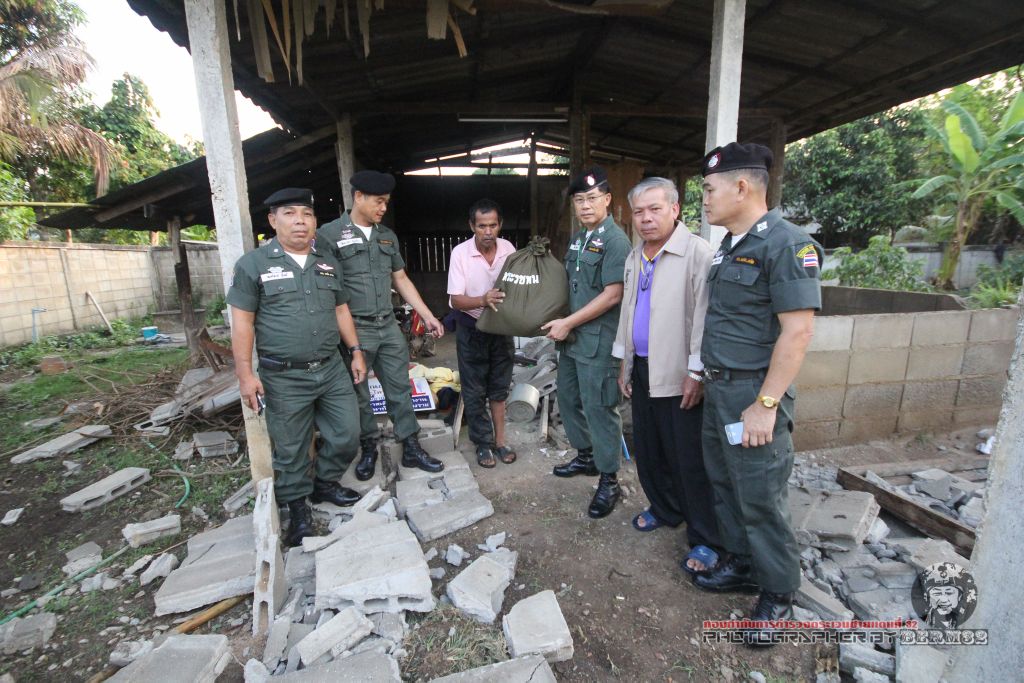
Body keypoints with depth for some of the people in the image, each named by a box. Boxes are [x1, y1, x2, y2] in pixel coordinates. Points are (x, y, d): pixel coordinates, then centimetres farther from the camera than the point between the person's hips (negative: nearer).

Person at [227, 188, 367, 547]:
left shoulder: (329, 263, 10)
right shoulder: (253, 264, -4)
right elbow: (242, 321, -5)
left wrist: (355, 351, 10)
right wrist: (245, 374, -9)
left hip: (332, 369, 5)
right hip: (284, 377, -4)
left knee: (347, 435, 10)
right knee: (290, 450, 8)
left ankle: (325, 483, 36)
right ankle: (297, 509, 29)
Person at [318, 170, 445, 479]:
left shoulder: (388, 236, 11)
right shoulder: (329, 234, -6)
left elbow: (401, 280, 15)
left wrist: (427, 315, 10)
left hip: (389, 327, 5)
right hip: (353, 330, -4)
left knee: (400, 389, 9)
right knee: (359, 396, 10)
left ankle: (411, 448, 21)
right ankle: (368, 449, 28)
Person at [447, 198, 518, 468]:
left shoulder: (508, 249, -8)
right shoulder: (460, 253, -17)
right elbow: (456, 300, -19)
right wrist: (483, 300, -37)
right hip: (472, 328, -2)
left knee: (499, 387, 13)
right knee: (474, 391, 6)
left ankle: (499, 440, 28)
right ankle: (483, 443, 23)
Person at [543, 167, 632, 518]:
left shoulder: (615, 240, -12)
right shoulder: (577, 238, 13)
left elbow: (613, 294, -19)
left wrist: (567, 323, -17)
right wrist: (562, 324, 9)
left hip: (598, 341, -9)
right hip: (571, 337, 9)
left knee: (599, 408, 0)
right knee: (568, 399, 18)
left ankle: (608, 481, 16)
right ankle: (585, 457, 38)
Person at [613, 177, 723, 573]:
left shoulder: (697, 253, -12)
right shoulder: (634, 257, 12)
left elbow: (704, 317, -17)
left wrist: (697, 372, -18)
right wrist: (625, 363, 17)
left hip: (680, 376, -7)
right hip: (643, 371, 8)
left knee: (690, 461, 2)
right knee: (648, 451, 18)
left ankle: (706, 541, 19)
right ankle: (664, 509, 40)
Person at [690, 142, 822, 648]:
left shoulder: (786, 244, -16)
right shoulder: (729, 244, 11)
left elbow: (798, 330, -20)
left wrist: (765, 405, -21)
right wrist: (705, 374, 15)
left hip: (753, 394, -8)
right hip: (717, 387, 8)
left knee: (760, 498, 5)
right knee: (724, 483, 18)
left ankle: (777, 594, 27)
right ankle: (741, 564, 38)